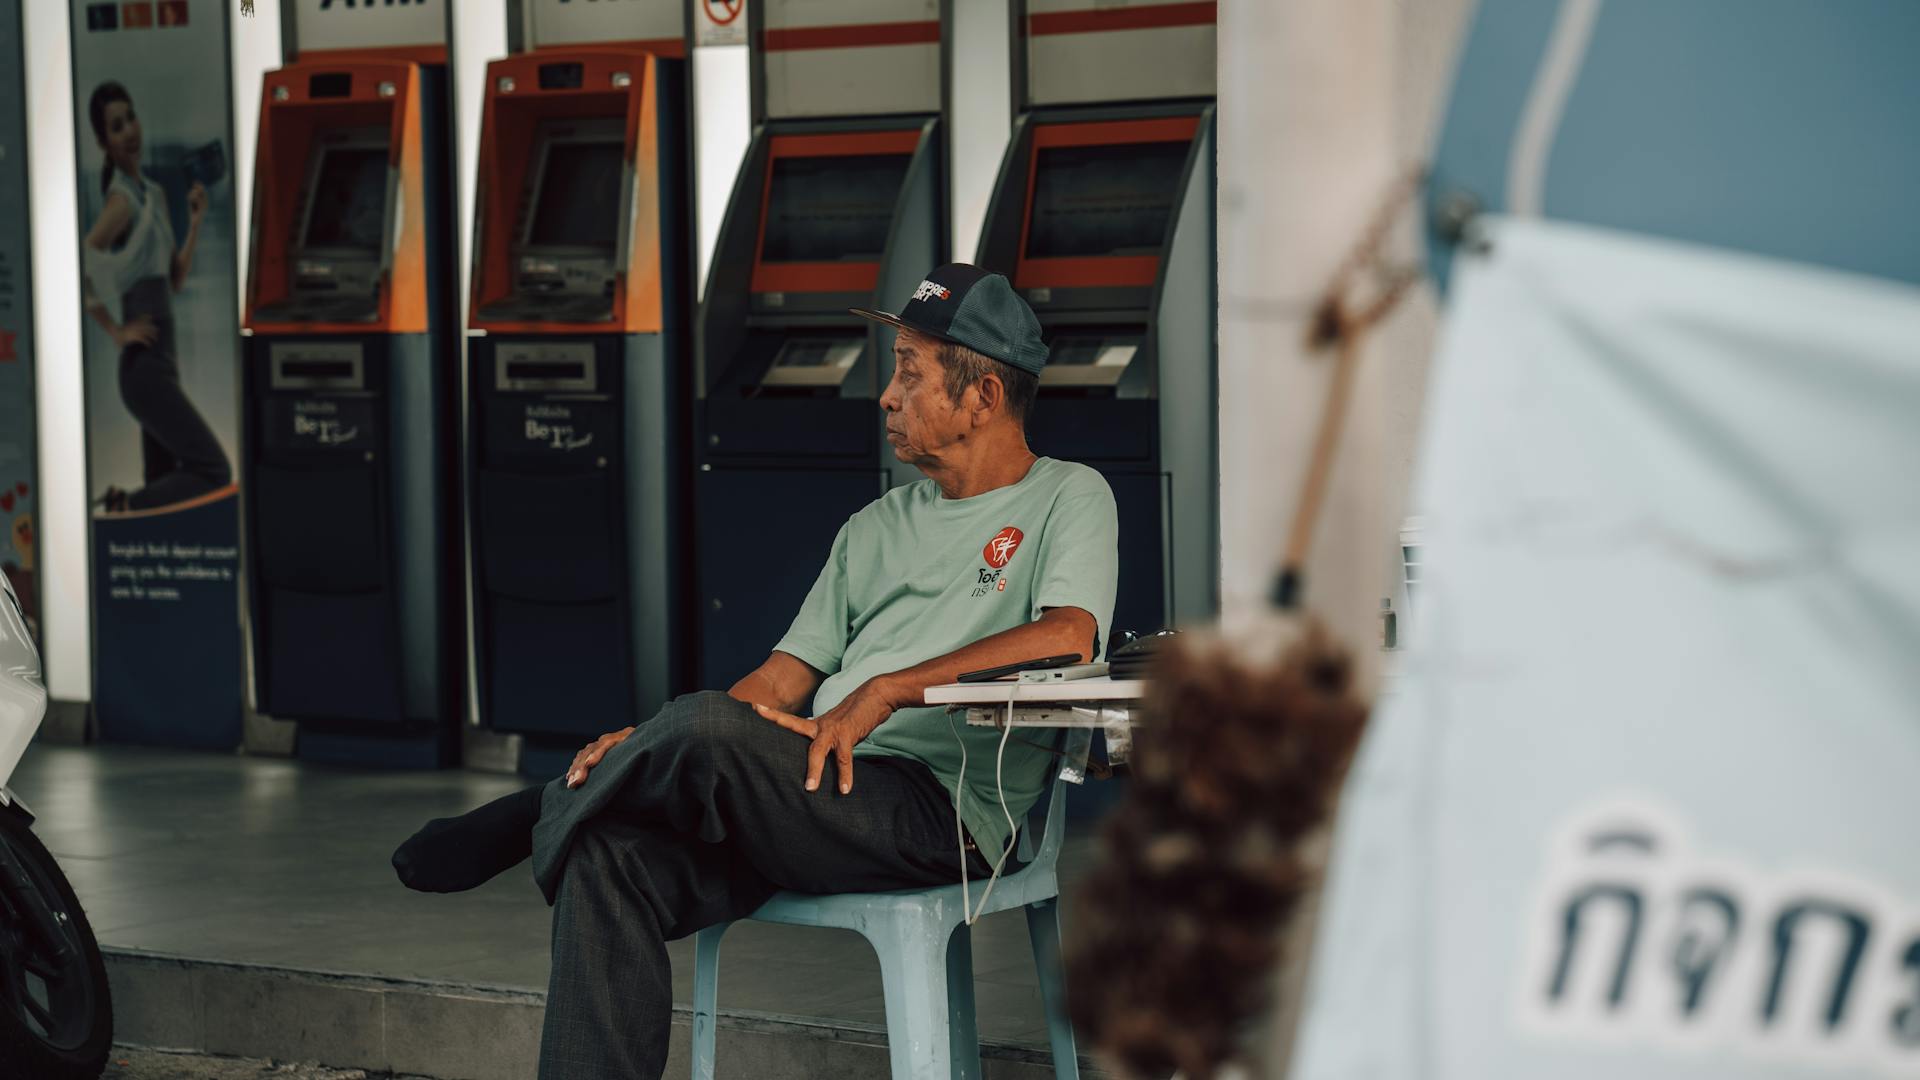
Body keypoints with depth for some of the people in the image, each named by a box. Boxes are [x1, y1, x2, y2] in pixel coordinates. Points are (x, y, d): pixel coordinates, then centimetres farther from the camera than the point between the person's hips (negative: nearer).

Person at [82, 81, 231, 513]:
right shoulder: (122, 201, -10)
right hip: (144, 366, -9)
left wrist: (195, 224, 10)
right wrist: (115, 329, -16)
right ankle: (122, 509, -11)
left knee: (162, 489, 8)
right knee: (213, 472, -18)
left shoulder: (154, 194, 18)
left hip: (161, 367, 9)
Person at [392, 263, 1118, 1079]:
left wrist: (885, 690, -18)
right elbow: (781, 681, 20)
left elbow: (1068, 637, -14)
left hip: (941, 811, -7)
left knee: (707, 726, -30)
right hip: (816, 798, 7)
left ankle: (538, 819, -2)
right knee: (608, 860, -21)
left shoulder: (1067, 498, 7)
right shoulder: (878, 527, 27)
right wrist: (648, 747, 2)